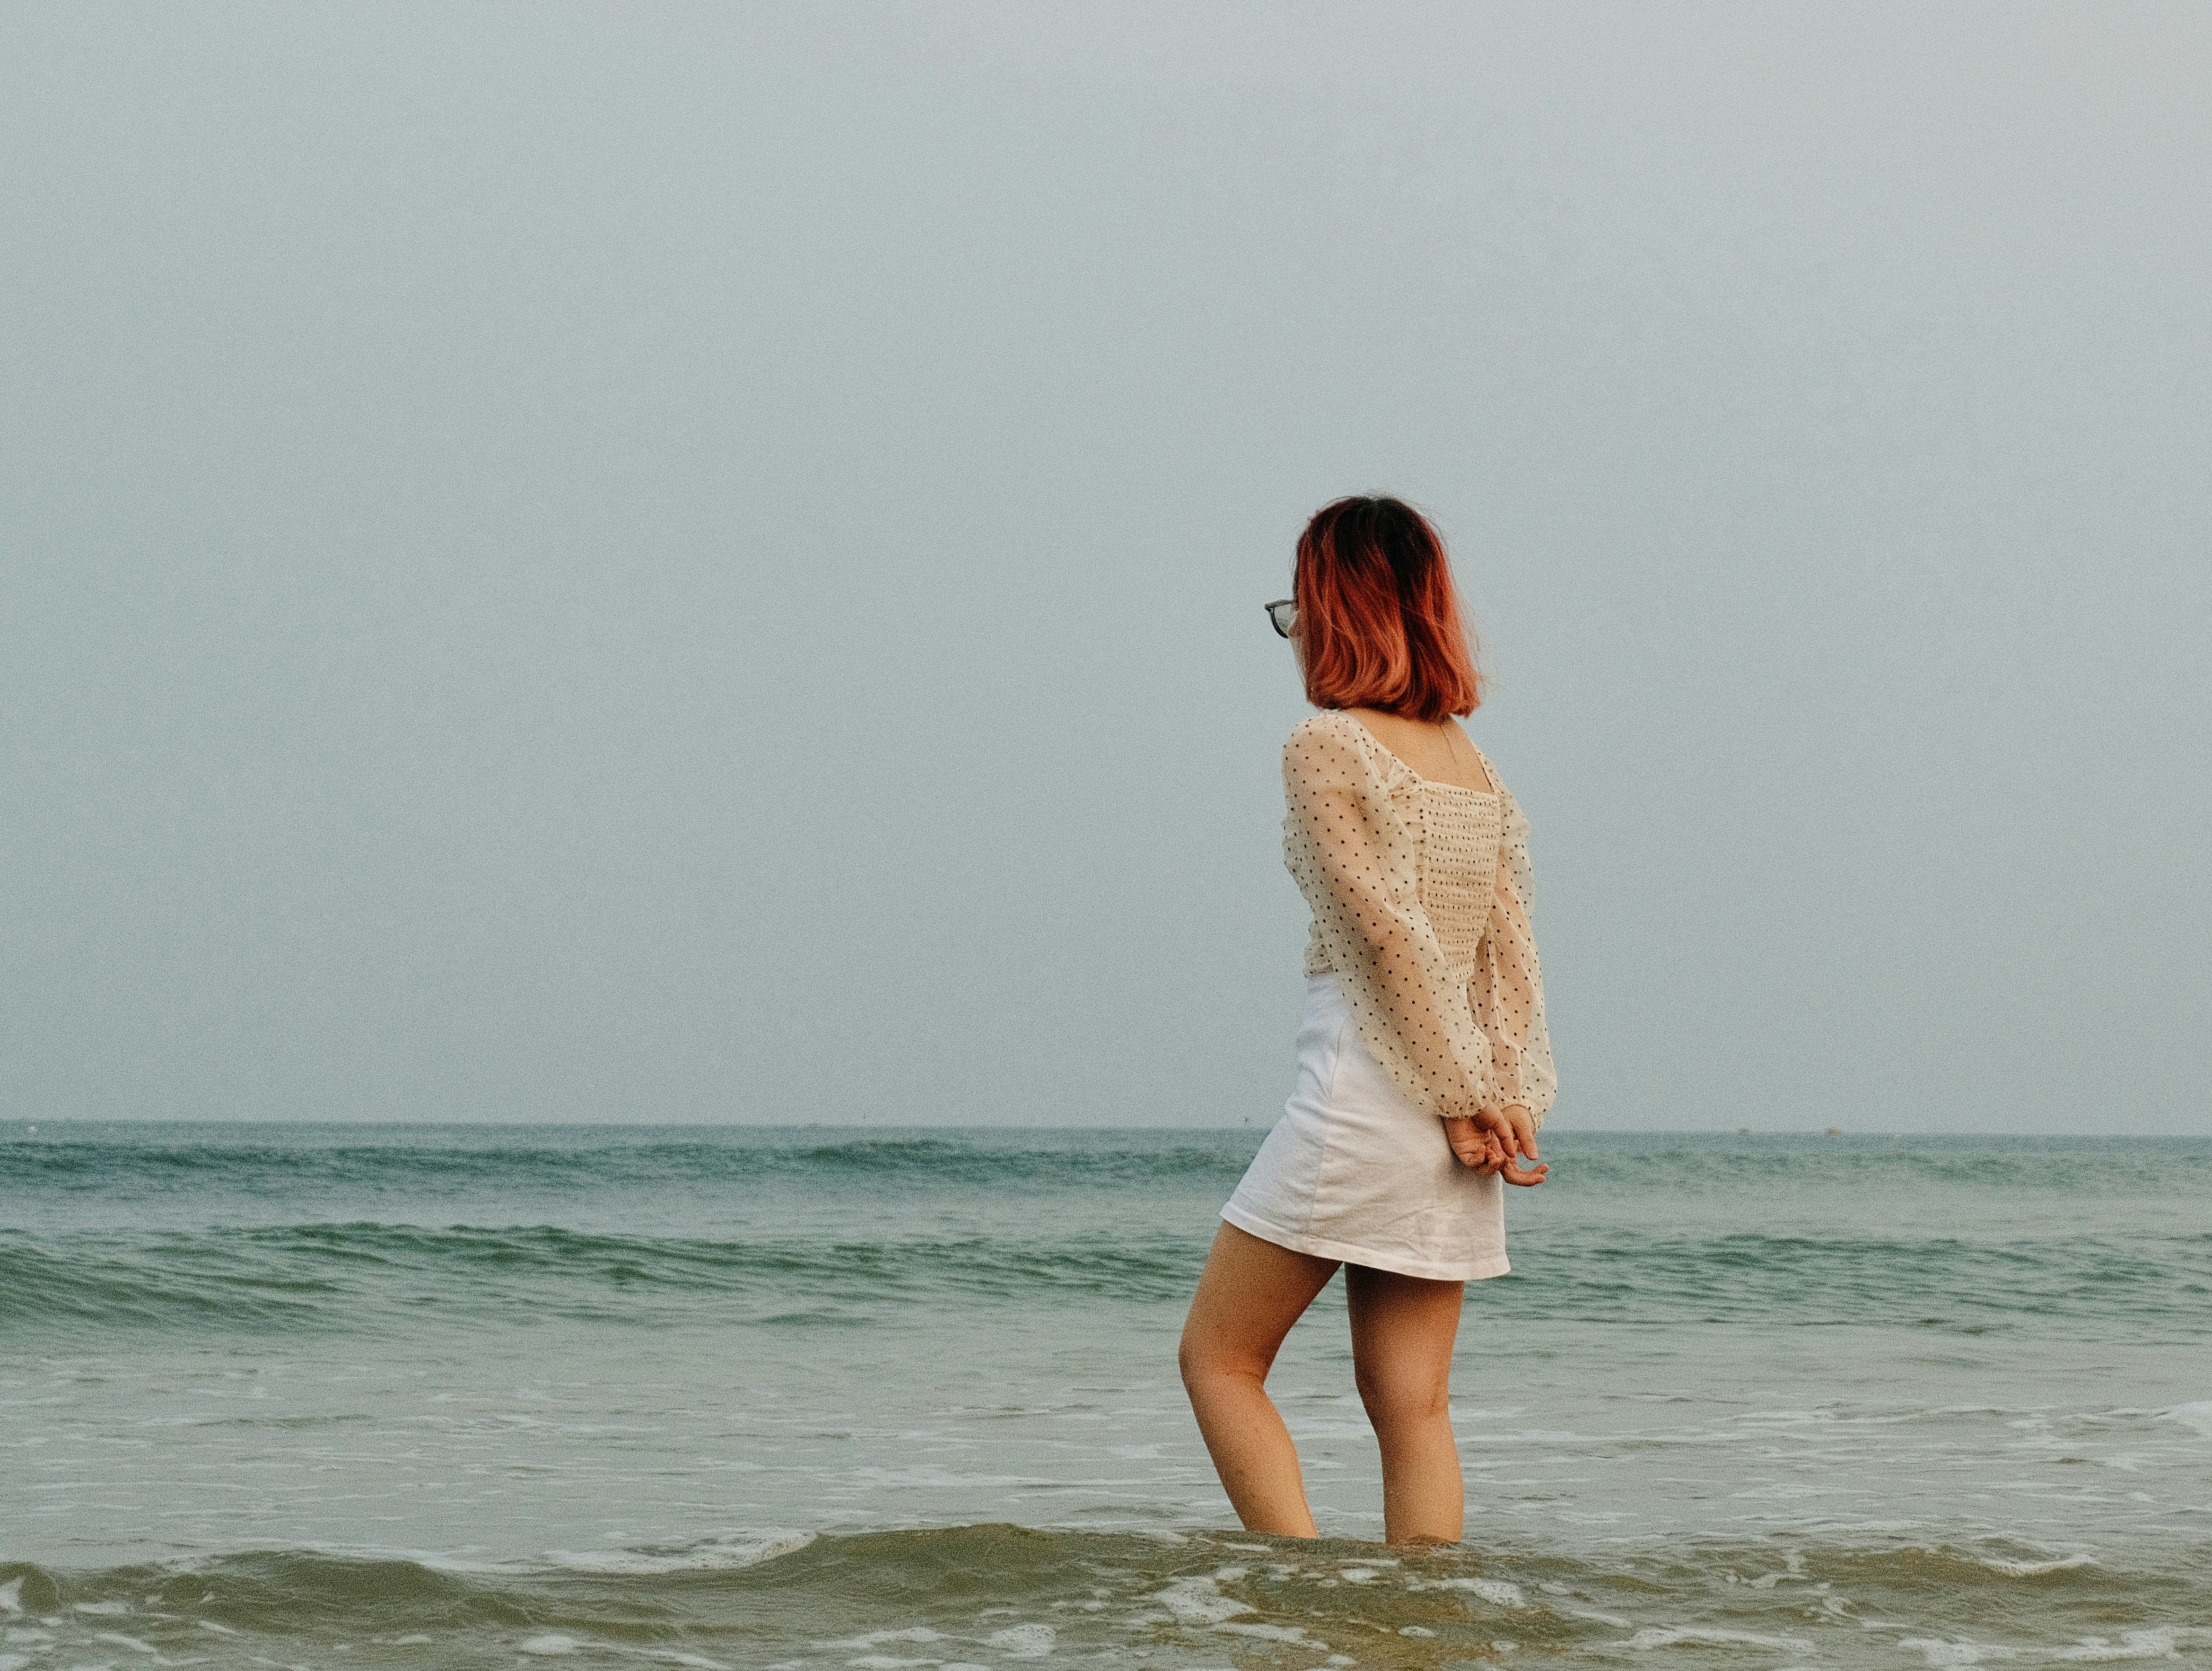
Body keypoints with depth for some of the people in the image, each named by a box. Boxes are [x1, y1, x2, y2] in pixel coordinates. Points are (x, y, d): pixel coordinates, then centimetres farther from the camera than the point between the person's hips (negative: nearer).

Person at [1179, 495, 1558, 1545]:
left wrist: (1464, 1095, -10)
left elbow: (1390, 933, -14)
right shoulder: (1473, 767, 14)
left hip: (1360, 1092, -7)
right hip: (1453, 1138, 7)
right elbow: (1509, 954, 6)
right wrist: (1510, 1104, -2)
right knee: (1411, 1405, 7)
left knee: (1219, 1356, 5)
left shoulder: (1325, 747, -8)